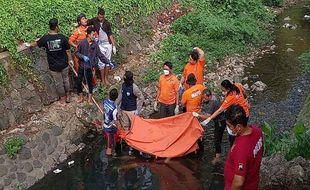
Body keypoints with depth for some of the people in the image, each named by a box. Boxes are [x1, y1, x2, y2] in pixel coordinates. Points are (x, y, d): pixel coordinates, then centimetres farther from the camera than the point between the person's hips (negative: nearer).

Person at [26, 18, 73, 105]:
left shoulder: (45, 38, -14)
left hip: (53, 66, 0)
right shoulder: (62, 37, -17)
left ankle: (62, 99, 30)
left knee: (58, 83, 15)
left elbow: (36, 43, 7)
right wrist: (70, 60, 10)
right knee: (66, 80, 22)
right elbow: (68, 51, -8)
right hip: (64, 64, 0)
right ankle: (67, 96, 37)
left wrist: (29, 45, 29)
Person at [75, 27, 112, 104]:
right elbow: (77, 53, -4)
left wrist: (108, 62, -10)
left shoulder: (95, 44, -6)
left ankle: (90, 97, 28)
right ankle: (81, 96, 28)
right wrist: (83, 56, -21)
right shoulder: (82, 43, -10)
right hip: (82, 66, 0)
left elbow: (100, 55, -3)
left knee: (90, 82, 9)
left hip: (89, 67, 1)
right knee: (79, 81, 7)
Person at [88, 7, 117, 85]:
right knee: (101, 62, 1)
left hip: (108, 44, 1)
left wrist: (114, 46, -2)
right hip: (100, 44, -1)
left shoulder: (107, 23, -6)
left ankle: (106, 78, 20)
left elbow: (110, 34, -1)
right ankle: (102, 79, 13)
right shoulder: (94, 20, -7)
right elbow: (86, 23, 9)